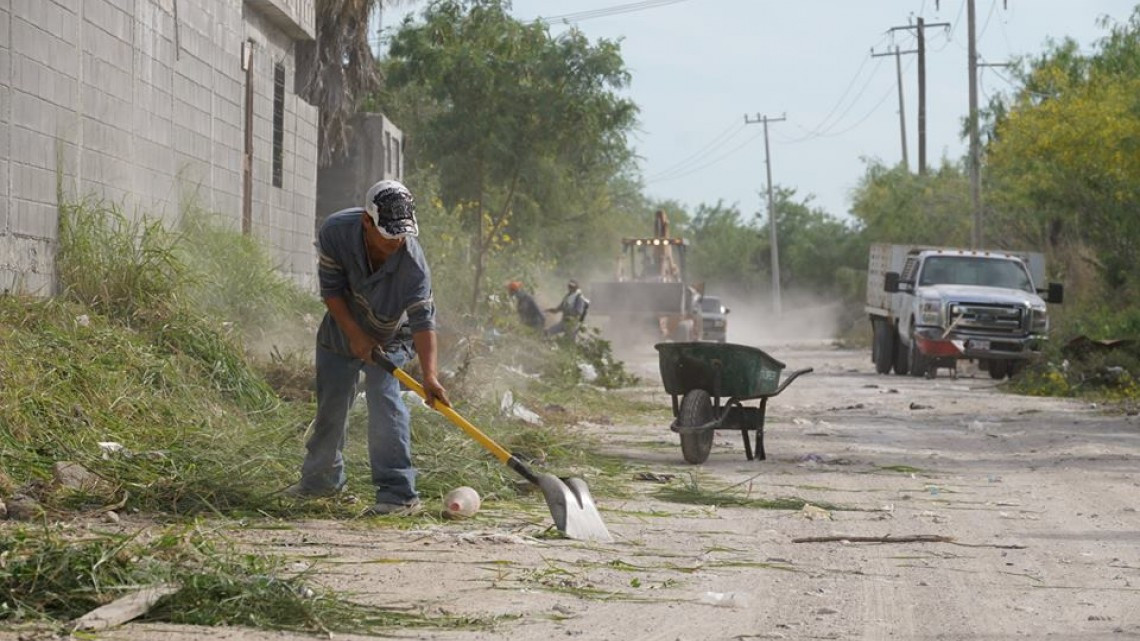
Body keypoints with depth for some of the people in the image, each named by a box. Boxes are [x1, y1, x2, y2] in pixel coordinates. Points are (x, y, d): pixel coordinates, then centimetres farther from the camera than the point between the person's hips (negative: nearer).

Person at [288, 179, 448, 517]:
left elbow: (422, 319, -38)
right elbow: (331, 290, -17)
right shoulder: (335, 232, -29)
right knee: (331, 404, 10)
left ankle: (399, 492, -19)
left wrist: (429, 375, -48)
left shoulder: (411, 260, -34)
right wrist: (355, 335, -23)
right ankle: (321, 479, 32)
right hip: (343, 328, 3)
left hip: (389, 337, -3)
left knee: (384, 399, -20)